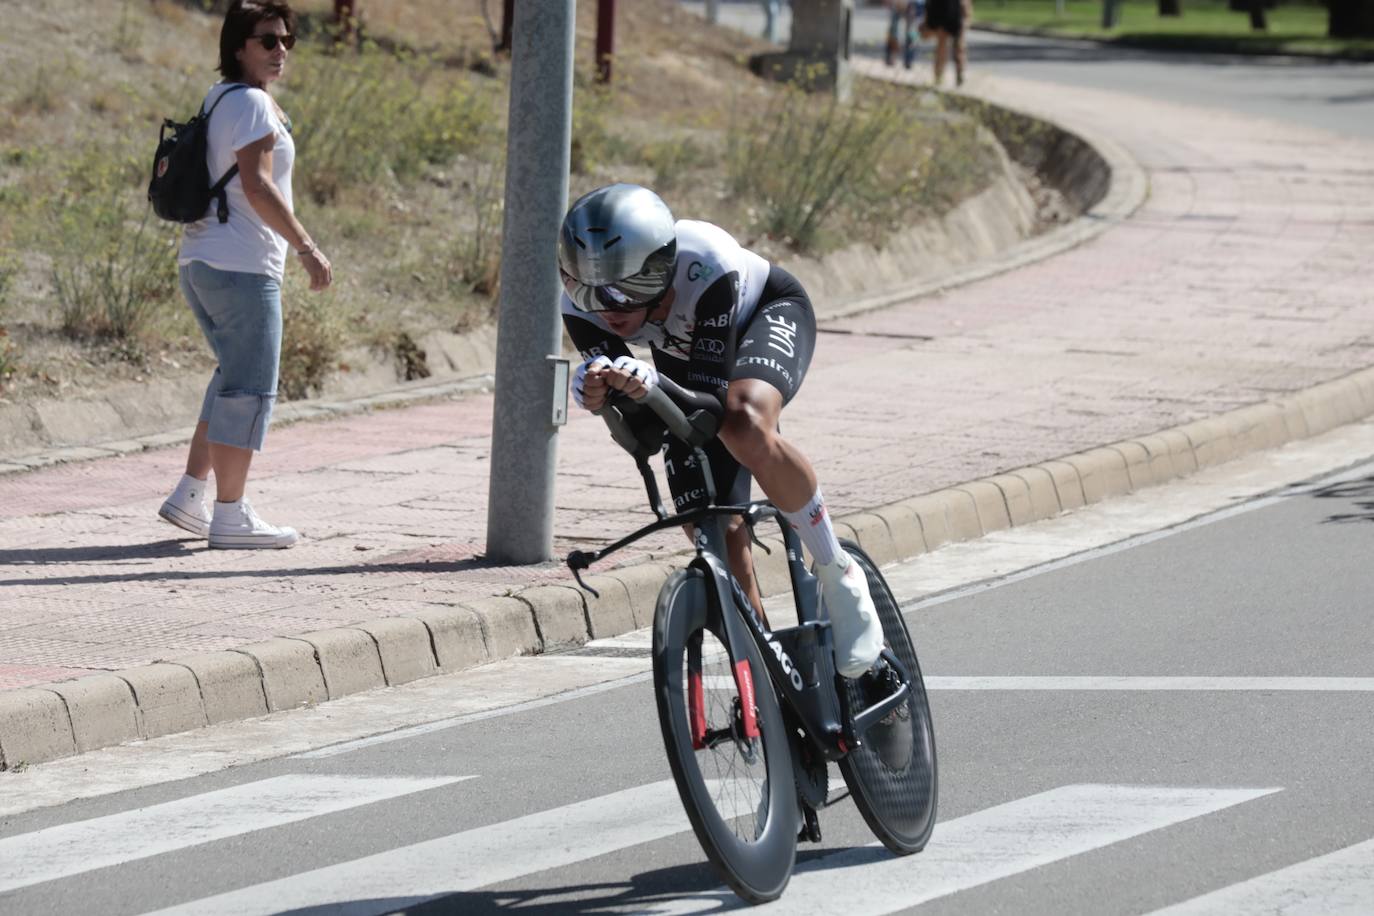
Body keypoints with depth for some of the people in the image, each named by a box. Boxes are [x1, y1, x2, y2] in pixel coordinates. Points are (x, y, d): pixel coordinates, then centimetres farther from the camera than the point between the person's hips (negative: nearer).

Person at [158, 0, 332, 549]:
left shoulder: (219, 98, 16)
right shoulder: (251, 104, -13)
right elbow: (257, 186, -21)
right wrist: (307, 247, -20)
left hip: (202, 262, 10)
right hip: (242, 266, -10)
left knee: (236, 382, 19)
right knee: (248, 389, -5)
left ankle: (188, 495, 17)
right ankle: (230, 517, -4)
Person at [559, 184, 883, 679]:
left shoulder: (706, 264, -41)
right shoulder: (581, 303, -30)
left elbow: (712, 395, -40)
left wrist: (650, 382, -59)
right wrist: (597, 388, -50)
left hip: (768, 313, -4)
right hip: (684, 355, 5)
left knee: (746, 429, -38)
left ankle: (838, 576, -19)